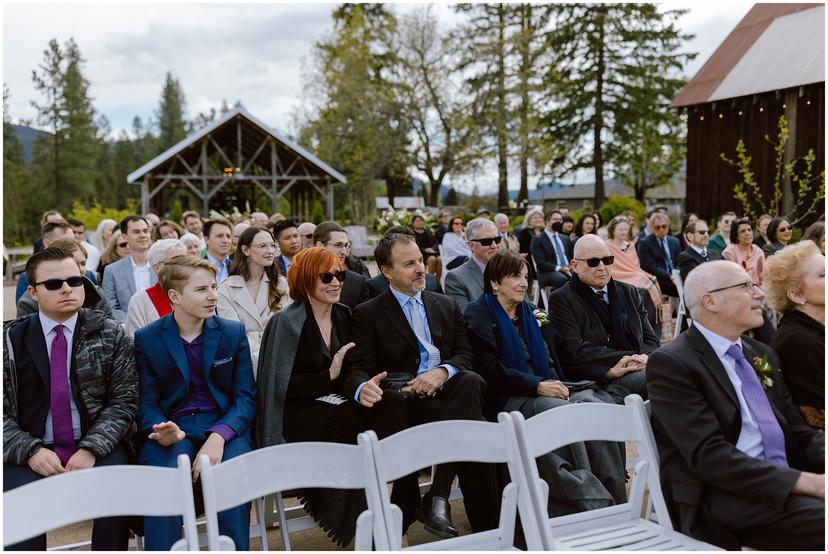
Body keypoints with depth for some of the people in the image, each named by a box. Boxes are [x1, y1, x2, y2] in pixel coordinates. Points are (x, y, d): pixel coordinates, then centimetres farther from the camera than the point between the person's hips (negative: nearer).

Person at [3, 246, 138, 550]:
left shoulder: (111, 335, 4)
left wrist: (91, 448, -15)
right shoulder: (11, 340, 6)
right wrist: (30, 451, -14)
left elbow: (125, 400, -1)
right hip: (32, 454, 0)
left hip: (97, 449, 0)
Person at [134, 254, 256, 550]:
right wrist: (163, 431, -21)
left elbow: (245, 396, 1)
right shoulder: (146, 338, 5)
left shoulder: (234, 332, 7)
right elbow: (147, 401, 4)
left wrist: (219, 436, -18)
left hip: (224, 426, 1)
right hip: (173, 428, 0)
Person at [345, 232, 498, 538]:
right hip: (406, 401, -4)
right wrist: (362, 388, -29)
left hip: (448, 391, 4)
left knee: (472, 382, -33)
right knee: (475, 425, -31)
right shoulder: (368, 314, 7)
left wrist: (443, 371, -12)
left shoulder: (446, 306, 20)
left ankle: (437, 497, -31)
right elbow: (357, 370, -2)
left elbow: (465, 355, 13)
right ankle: (486, 527, -18)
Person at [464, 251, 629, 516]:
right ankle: (590, 501, -31)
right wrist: (538, 385, -18)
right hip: (509, 399, -5)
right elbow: (491, 371, -9)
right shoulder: (478, 315, 2)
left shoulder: (532, 313, 22)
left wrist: (555, 384, -3)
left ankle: (615, 499, -26)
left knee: (593, 403, -24)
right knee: (563, 412, -33)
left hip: (546, 389, 6)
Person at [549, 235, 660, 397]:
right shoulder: (561, 299, 2)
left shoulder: (629, 292, 22)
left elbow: (651, 339, 17)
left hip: (637, 371, 6)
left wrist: (644, 357, -8)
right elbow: (577, 350, -9)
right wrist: (630, 358, -15)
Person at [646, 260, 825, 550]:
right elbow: (709, 455, -16)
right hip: (719, 498, -8)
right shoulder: (670, 362, -8)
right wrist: (809, 482, -21)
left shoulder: (762, 353, 18)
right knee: (820, 520, -28)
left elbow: (798, 431, 17)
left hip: (785, 483, 8)